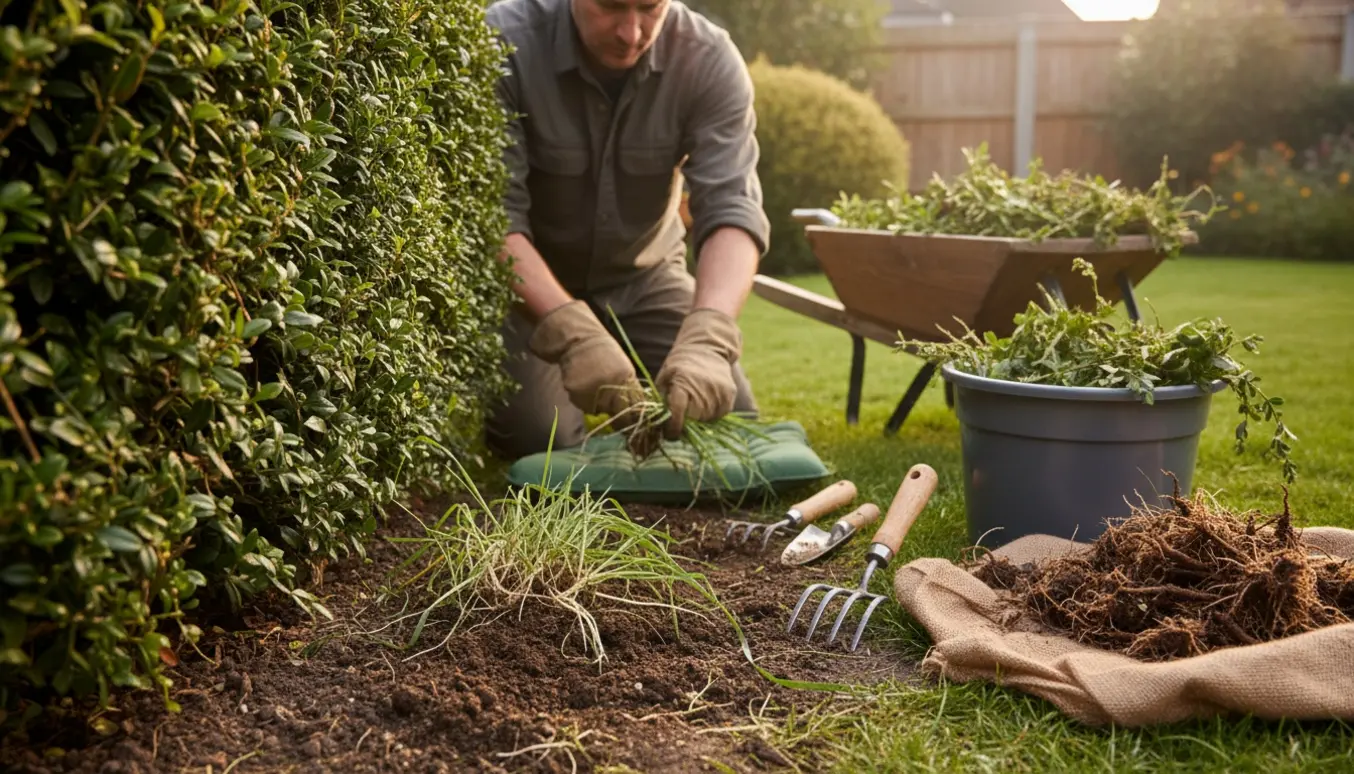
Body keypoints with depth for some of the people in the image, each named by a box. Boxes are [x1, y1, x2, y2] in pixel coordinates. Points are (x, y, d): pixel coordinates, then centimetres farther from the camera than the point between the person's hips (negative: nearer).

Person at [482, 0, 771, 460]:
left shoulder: (709, 60, -19)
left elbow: (731, 206, -28)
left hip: (643, 276, 3)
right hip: (525, 281, -2)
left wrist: (706, 336, -47)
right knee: (541, 440, -19)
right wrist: (572, 330, -46)